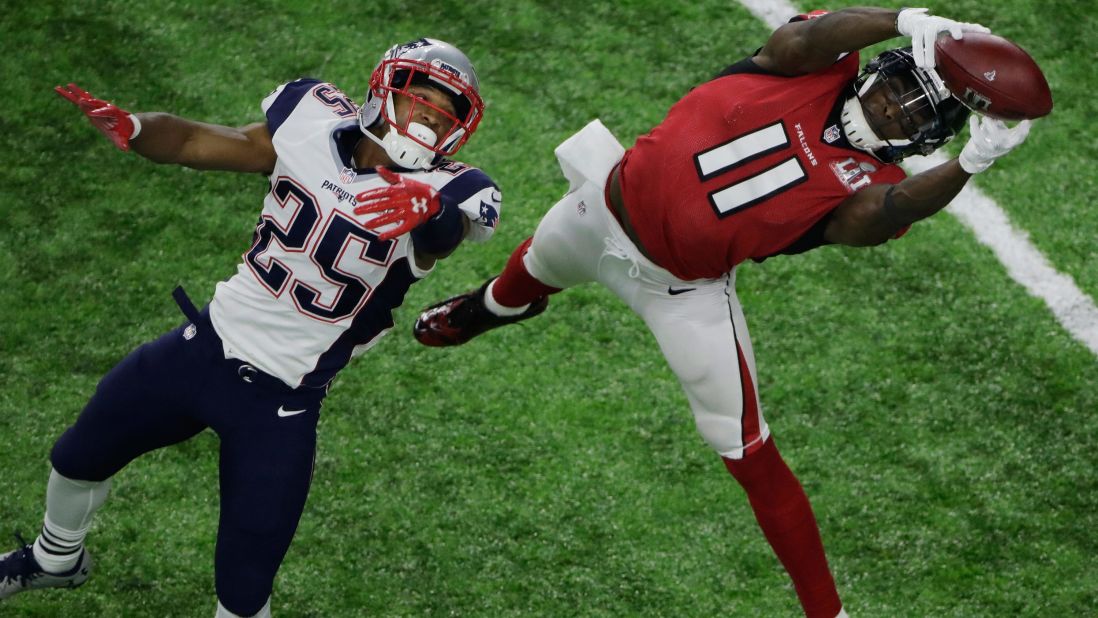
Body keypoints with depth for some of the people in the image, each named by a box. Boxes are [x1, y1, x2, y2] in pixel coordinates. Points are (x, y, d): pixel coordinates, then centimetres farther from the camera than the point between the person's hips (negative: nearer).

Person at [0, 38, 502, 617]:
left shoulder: (442, 196, -18)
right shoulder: (315, 124, -8)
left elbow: (450, 226, -41)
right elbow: (194, 142, -3)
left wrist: (426, 205, -64)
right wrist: (129, 126, -23)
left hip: (278, 402, -4)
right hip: (206, 346, 4)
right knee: (78, 458, 24)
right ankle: (56, 558, 57)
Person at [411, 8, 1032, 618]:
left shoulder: (867, 183, -22)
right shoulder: (822, 68, -17)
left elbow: (872, 217, -45)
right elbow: (794, 39, -39)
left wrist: (970, 163, -58)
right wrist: (906, 22, -48)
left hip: (680, 288, -3)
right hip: (610, 202, 3)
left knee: (747, 450, -6)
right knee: (533, 269, 34)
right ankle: (499, 304, 76)